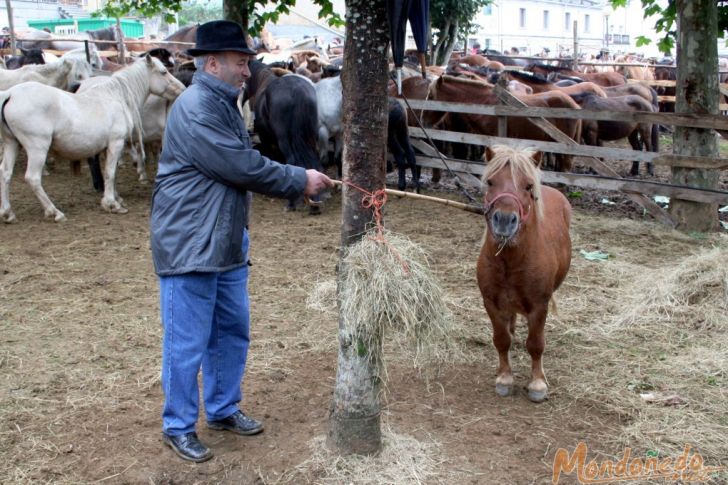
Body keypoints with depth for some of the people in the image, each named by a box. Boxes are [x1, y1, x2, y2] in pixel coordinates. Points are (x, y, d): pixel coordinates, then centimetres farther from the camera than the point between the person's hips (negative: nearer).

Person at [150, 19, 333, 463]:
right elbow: (243, 168, -21)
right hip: (189, 247, -10)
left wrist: (297, 181, 6)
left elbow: (245, 165, 17)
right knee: (188, 343, 2)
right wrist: (300, 180, -11)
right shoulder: (195, 109, -19)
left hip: (227, 244, 10)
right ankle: (179, 426, 18)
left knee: (233, 332, 18)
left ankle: (223, 409, 34)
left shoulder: (224, 104, 14)